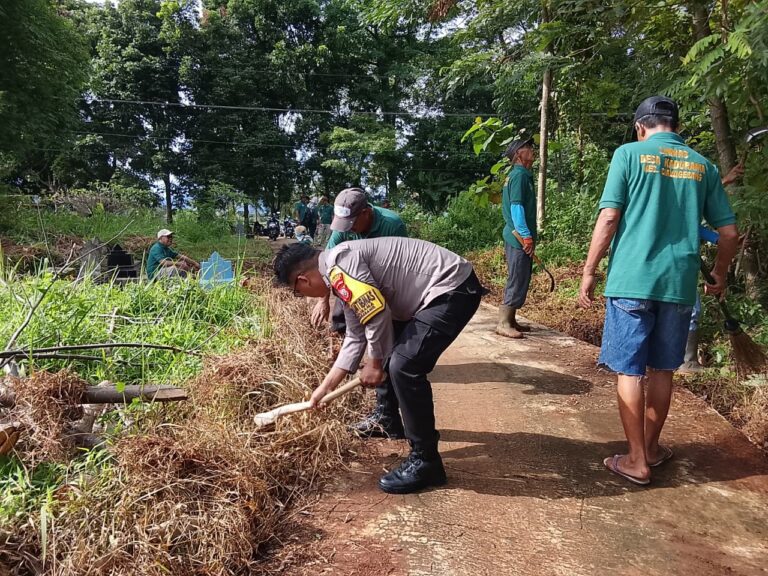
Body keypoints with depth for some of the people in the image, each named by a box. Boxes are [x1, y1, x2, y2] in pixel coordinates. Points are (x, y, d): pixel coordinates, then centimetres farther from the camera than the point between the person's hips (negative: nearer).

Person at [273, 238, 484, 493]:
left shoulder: (338, 264, -18)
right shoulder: (342, 275, 14)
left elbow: (378, 315, -22)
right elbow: (356, 336, 18)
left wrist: (375, 363, -4)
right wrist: (326, 386, 21)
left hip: (452, 288, -11)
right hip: (442, 289, 11)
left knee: (404, 367, -16)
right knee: (392, 357, 21)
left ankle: (425, 461, -2)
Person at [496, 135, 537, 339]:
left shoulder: (521, 175, 18)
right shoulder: (519, 175, -12)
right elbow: (516, 207, -20)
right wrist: (527, 237, -20)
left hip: (517, 238, 10)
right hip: (519, 238, -10)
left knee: (519, 280, 13)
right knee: (517, 281, -7)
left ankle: (510, 320, 20)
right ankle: (503, 323, -1)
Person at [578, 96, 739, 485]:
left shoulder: (629, 154, 1)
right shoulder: (702, 165, 12)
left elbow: (608, 219, -8)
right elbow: (729, 232, 12)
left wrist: (588, 273, -2)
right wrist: (719, 276, 28)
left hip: (632, 279, -4)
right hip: (679, 283, 4)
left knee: (629, 370, 4)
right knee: (661, 369, 15)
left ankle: (637, 461, 10)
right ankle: (651, 448, 29)